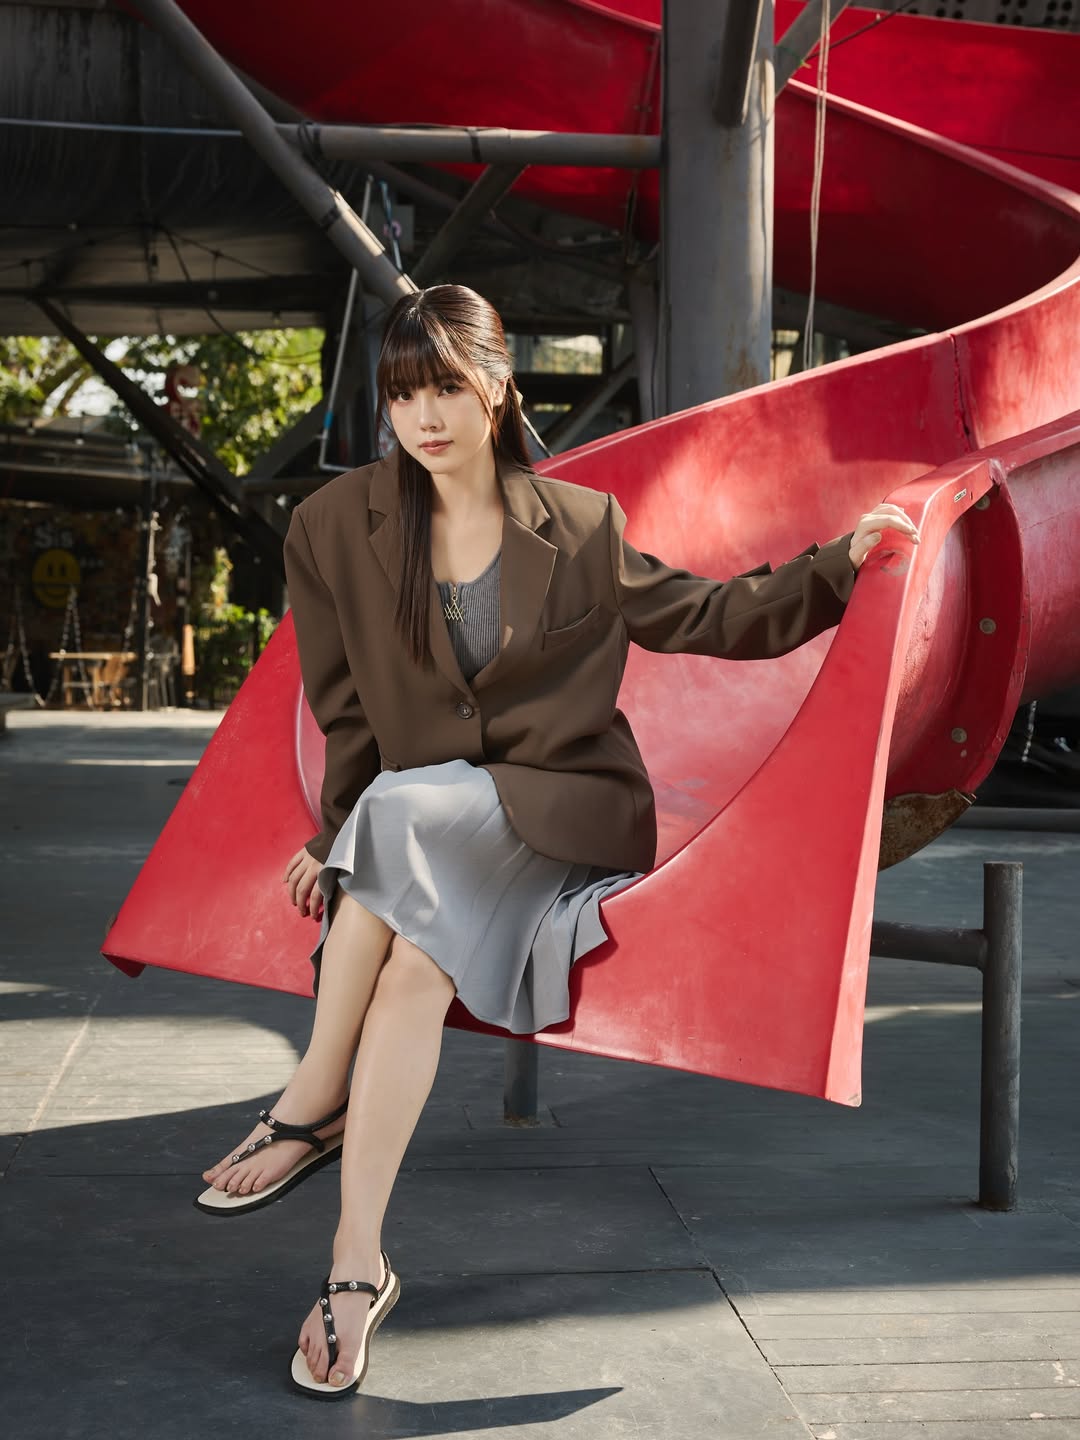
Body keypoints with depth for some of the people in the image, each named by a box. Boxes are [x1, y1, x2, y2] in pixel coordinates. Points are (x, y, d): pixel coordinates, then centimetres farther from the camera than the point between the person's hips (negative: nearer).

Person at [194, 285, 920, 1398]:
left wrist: (843, 560, 2)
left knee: (406, 806, -32)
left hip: (570, 812, -1)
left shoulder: (583, 528, 5)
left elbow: (714, 618, 13)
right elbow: (346, 712, 7)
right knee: (416, 953, -32)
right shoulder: (334, 527, 5)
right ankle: (358, 1266, -28)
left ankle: (313, 1106, -21)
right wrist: (335, 840, -3)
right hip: (410, 837, 2)